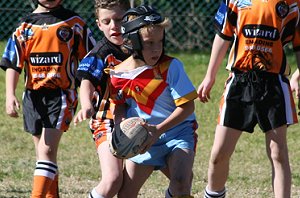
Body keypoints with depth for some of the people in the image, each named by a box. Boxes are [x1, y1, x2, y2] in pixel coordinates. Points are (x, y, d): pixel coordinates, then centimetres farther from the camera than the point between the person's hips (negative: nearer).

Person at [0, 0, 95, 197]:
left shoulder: (74, 23, 2)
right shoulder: (26, 26, 8)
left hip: (61, 94, -4)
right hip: (33, 94, 4)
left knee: (47, 149, -16)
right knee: (44, 152, 12)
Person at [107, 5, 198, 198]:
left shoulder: (171, 67, -17)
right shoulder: (119, 74, -6)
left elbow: (187, 106, -17)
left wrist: (159, 130, -25)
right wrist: (121, 123, -8)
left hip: (178, 130, -4)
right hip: (144, 137, 4)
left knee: (180, 182, -27)